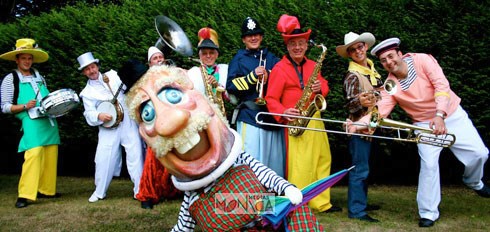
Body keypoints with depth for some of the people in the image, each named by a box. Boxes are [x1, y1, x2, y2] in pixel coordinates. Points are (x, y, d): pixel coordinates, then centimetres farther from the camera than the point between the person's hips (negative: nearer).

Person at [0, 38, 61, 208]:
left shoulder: (39, 77, 17)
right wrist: (25, 106, -16)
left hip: (50, 121, 6)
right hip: (32, 123, -6)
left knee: (50, 157, 6)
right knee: (33, 156, -17)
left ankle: (46, 190, 18)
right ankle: (24, 195, -12)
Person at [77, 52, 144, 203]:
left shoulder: (112, 75, 10)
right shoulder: (87, 92, 6)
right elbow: (89, 113, -2)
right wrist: (99, 116, -22)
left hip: (128, 122, 1)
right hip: (108, 128, 0)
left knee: (135, 154, -5)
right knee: (103, 159, -2)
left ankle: (140, 190, 3)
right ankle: (99, 192, 17)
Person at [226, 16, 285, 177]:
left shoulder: (271, 58, 19)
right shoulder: (238, 59, 10)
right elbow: (231, 86, -1)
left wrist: (267, 79, -6)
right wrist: (252, 76, -11)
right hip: (250, 117, -3)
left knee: (276, 161, 5)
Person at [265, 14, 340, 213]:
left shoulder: (312, 65, 13)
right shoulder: (280, 68, -7)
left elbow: (324, 86, 19)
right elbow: (271, 99, -10)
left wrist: (320, 88, -5)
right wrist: (283, 113, -27)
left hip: (315, 119, 7)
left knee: (323, 160, 12)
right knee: (300, 166, -9)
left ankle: (321, 203, 23)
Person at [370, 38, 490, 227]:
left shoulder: (421, 60, -17)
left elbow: (441, 85, -26)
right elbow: (381, 110, -24)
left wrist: (440, 114, -39)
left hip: (452, 114, 0)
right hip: (425, 123, 0)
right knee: (429, 165, -15)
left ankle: (473, 182, 33)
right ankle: (428, 213, -1)